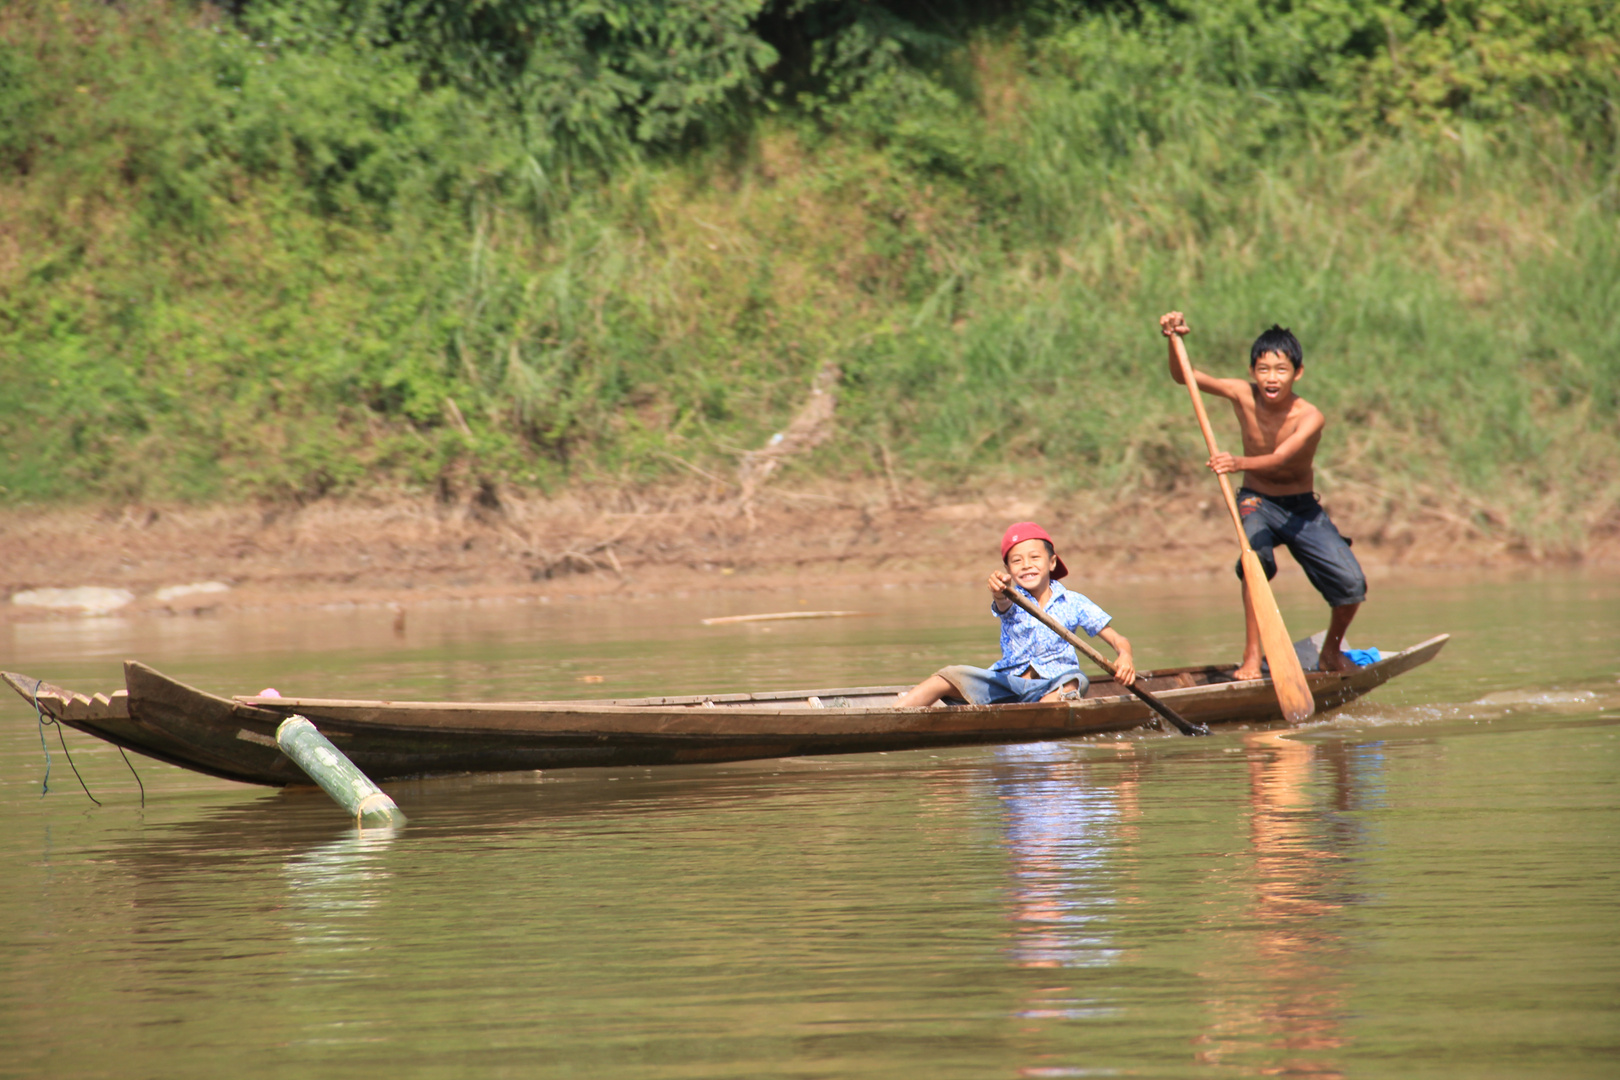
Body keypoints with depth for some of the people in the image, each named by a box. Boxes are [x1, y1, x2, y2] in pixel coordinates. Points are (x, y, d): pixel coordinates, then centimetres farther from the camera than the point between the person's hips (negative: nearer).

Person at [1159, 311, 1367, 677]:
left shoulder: (1310, 418, -23)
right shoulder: (1243, 395, -14)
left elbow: (1278, 459, -39)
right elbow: (1182, 376, -12)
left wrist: (1239, 463, -58)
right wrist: (1174, 341, -32)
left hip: (1303, 508, 0)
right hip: (1257, 502, 0)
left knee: (1351, 585, -14)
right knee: (1257, 557, -33)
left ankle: (1332, 653, 16)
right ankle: (1252, 657, -28)